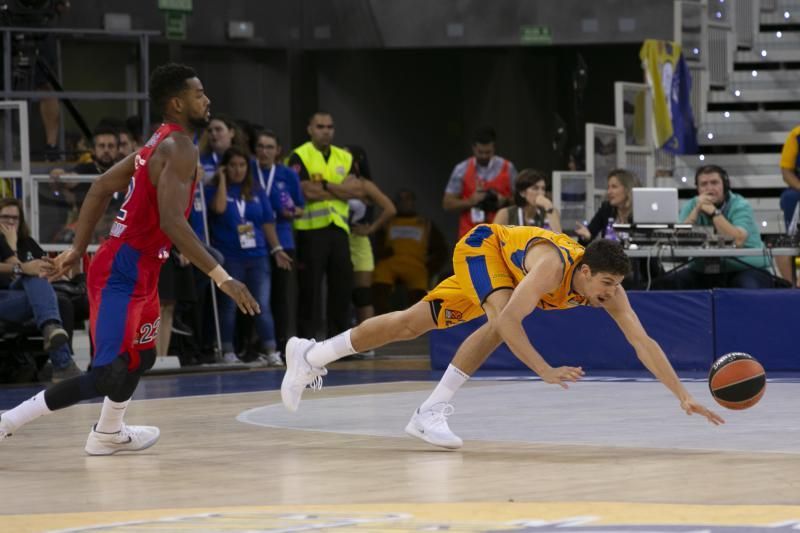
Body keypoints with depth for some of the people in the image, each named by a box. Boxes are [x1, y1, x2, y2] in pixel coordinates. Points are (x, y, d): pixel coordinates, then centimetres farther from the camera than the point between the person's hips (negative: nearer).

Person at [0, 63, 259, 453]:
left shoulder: (160, 144, 13)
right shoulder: (179, 148, -17)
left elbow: (102, 187, 19)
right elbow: (172, 222, -28)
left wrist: (78, 249, 20)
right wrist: (222, 278, -28)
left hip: (139, 272, 11)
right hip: (122, 274, -11)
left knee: (140, 358, 27)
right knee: (108, 376, -15)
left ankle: (108, 434, 45)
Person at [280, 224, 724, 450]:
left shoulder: (608, 288, -26)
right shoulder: (552, 267, -43)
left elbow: (644, 343, -27)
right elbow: (508, 319, -50)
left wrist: (684, 397, -34)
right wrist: (546, 371, -53)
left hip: (504, 264, 6)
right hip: (483, 245, -6)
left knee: (414, 324, 7)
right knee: (503, 320, -32)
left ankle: (311, 355, 22)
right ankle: (431, 414, -24)